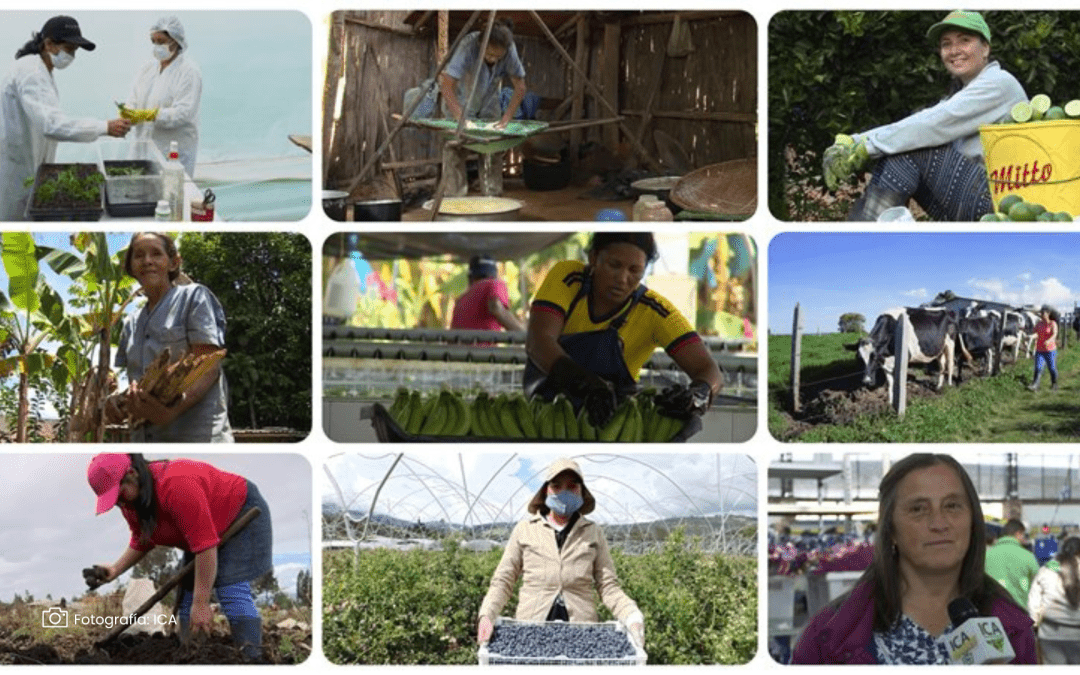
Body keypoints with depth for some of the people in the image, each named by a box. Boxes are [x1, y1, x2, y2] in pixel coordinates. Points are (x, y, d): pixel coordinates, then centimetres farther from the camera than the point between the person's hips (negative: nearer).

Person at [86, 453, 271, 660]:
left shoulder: (176, 486, -37)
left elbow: (205, 545, -37)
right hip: (204, 527, 9)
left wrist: (201, 603, -36)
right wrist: (115, 570, -10)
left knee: (232, 592, -22)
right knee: (186, 593, 2)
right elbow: (141, 542, 7)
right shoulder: (130, 500, -9)